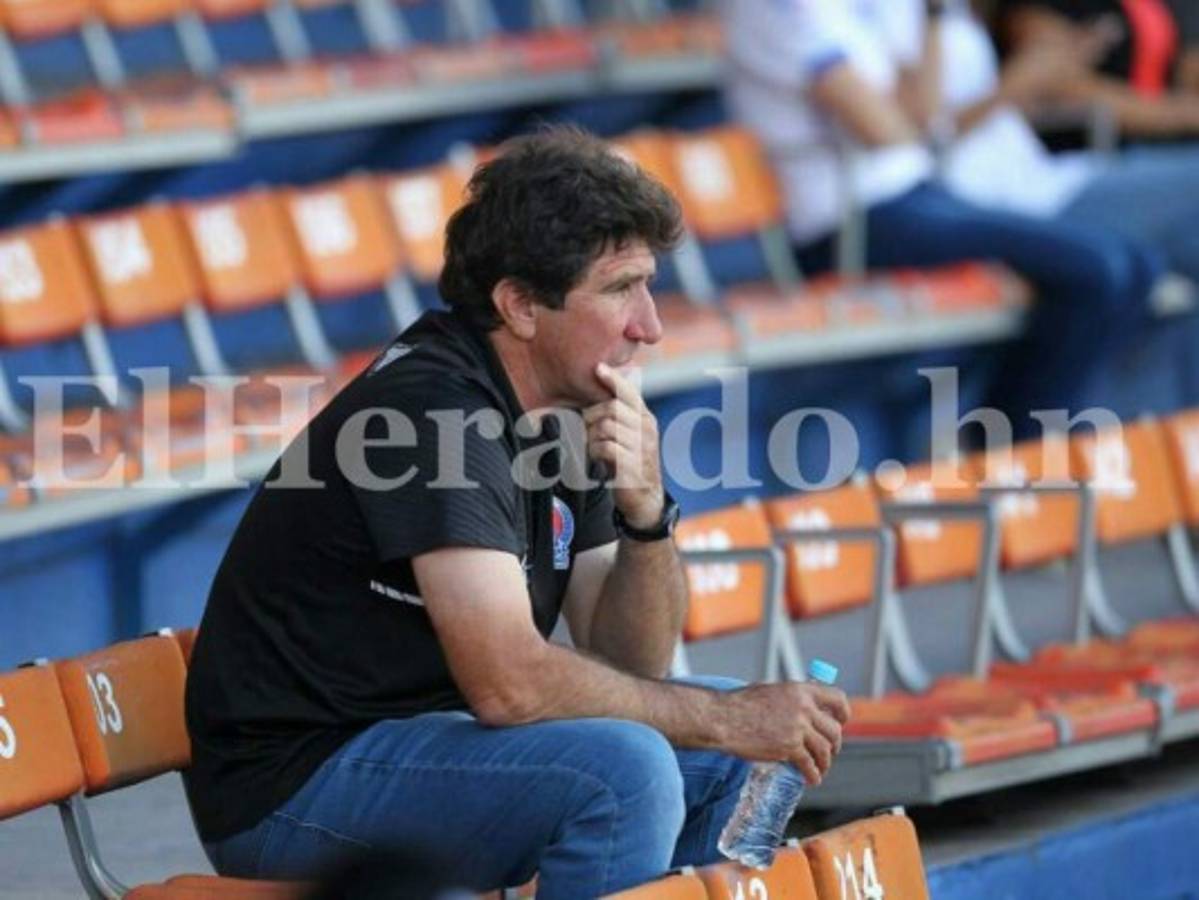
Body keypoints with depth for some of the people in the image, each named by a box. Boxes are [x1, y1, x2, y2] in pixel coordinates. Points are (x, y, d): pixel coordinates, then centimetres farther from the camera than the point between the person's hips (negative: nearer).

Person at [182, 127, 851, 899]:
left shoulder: (569, 411, 6)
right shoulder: (433, 409, -21)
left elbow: (631, 663, 7)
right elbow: (508, 683, -26)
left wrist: (644, 512, -12)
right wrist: (725, 720, -17)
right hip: (293, 787, -9)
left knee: (720, 750, 10)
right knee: (621, 768, -26)